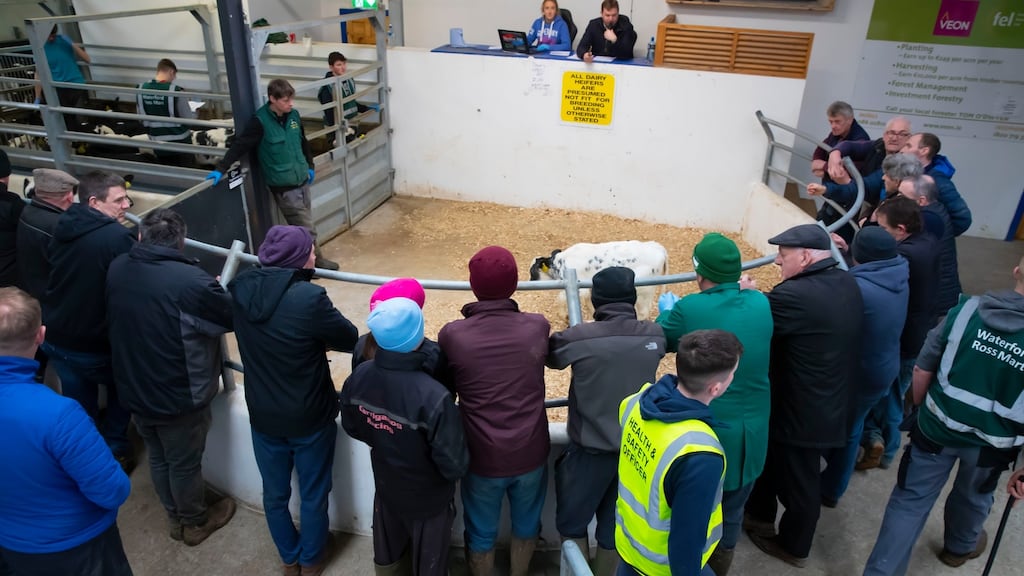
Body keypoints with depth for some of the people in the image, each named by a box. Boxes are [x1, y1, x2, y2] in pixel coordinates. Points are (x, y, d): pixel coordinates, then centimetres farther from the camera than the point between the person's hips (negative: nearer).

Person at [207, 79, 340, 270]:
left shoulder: (294, 115, 2)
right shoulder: (260, 121, -16)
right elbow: (240, 146, -14)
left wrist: (310, 165, 24)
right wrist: (221, 168, -18)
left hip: (301, 180, 6)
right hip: (283, 186, -6)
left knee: (301, 225, 15)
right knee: (306, 227, -2)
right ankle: (315, 260, 14)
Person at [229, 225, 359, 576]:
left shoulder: (239, 290, -10)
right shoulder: (309, 298, -27)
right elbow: (350, 340, -13)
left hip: (262, 416, 5)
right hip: (310, 418, -4)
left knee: (275, 494, 24)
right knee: (313, 496, 20)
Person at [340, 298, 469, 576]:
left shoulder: (358, 377, -21)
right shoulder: (433, 397, -40)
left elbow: (352, 428, -1)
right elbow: (455, 464, -29)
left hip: (386, 488, 5)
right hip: (428, 499, -5)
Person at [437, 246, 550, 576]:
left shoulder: (451, 335, -17)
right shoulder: (538, 327, -13)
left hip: (482, 458, -1)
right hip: (530, 454, 2)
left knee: (481, 533, 22)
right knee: (526, 524, 27)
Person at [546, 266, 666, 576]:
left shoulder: (578, 337, -20)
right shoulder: (654, 335, -9)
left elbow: (548, 355, -1)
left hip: (590, 451, -4)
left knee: (572, 523, 18)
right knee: (614, 527, 20)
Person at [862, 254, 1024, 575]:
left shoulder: (967, 309, -15)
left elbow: (922, 370, -7)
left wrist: (922, 408, 12)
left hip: (937, 427, -1)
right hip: (992, 444, 1)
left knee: (911, 500, 14)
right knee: (973, 497, 29)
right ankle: (959, 547, 58)